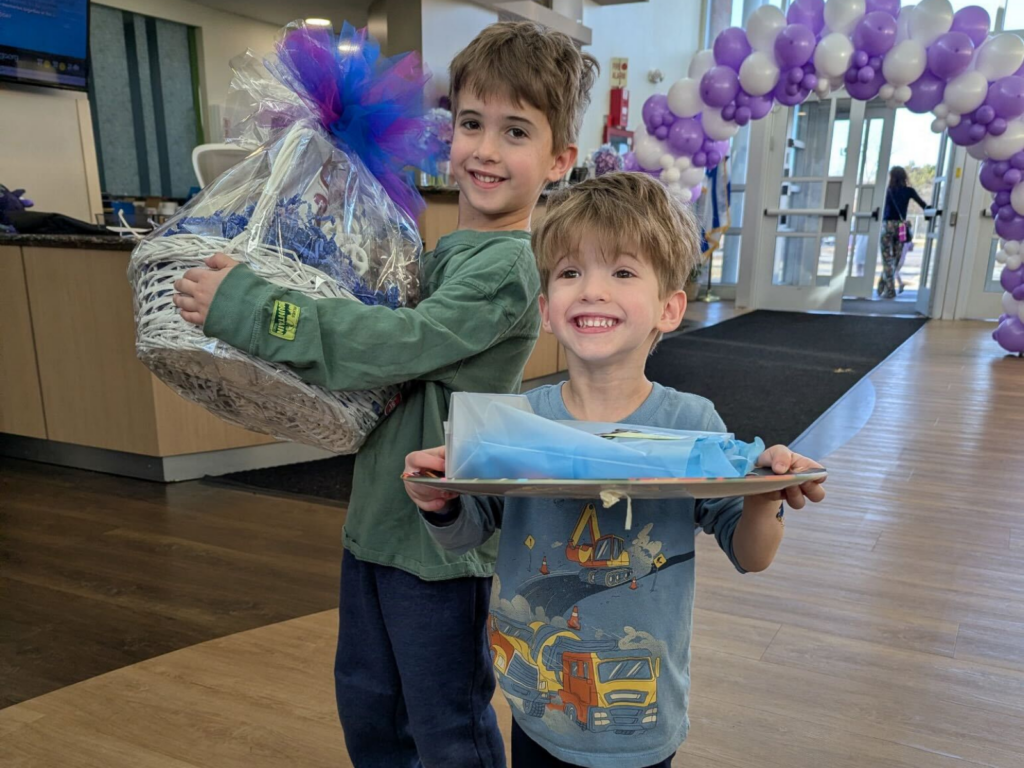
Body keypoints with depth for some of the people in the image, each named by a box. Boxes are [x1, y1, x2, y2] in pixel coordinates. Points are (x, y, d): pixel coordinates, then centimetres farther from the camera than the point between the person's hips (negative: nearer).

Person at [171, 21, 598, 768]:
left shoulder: (506, 266, -21)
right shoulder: (447, 250, 6)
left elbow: (396, 343, -28)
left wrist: (245, 306, -23)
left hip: (440, 537, -8)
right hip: (379, 513, 9)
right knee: (367, 704, 26)